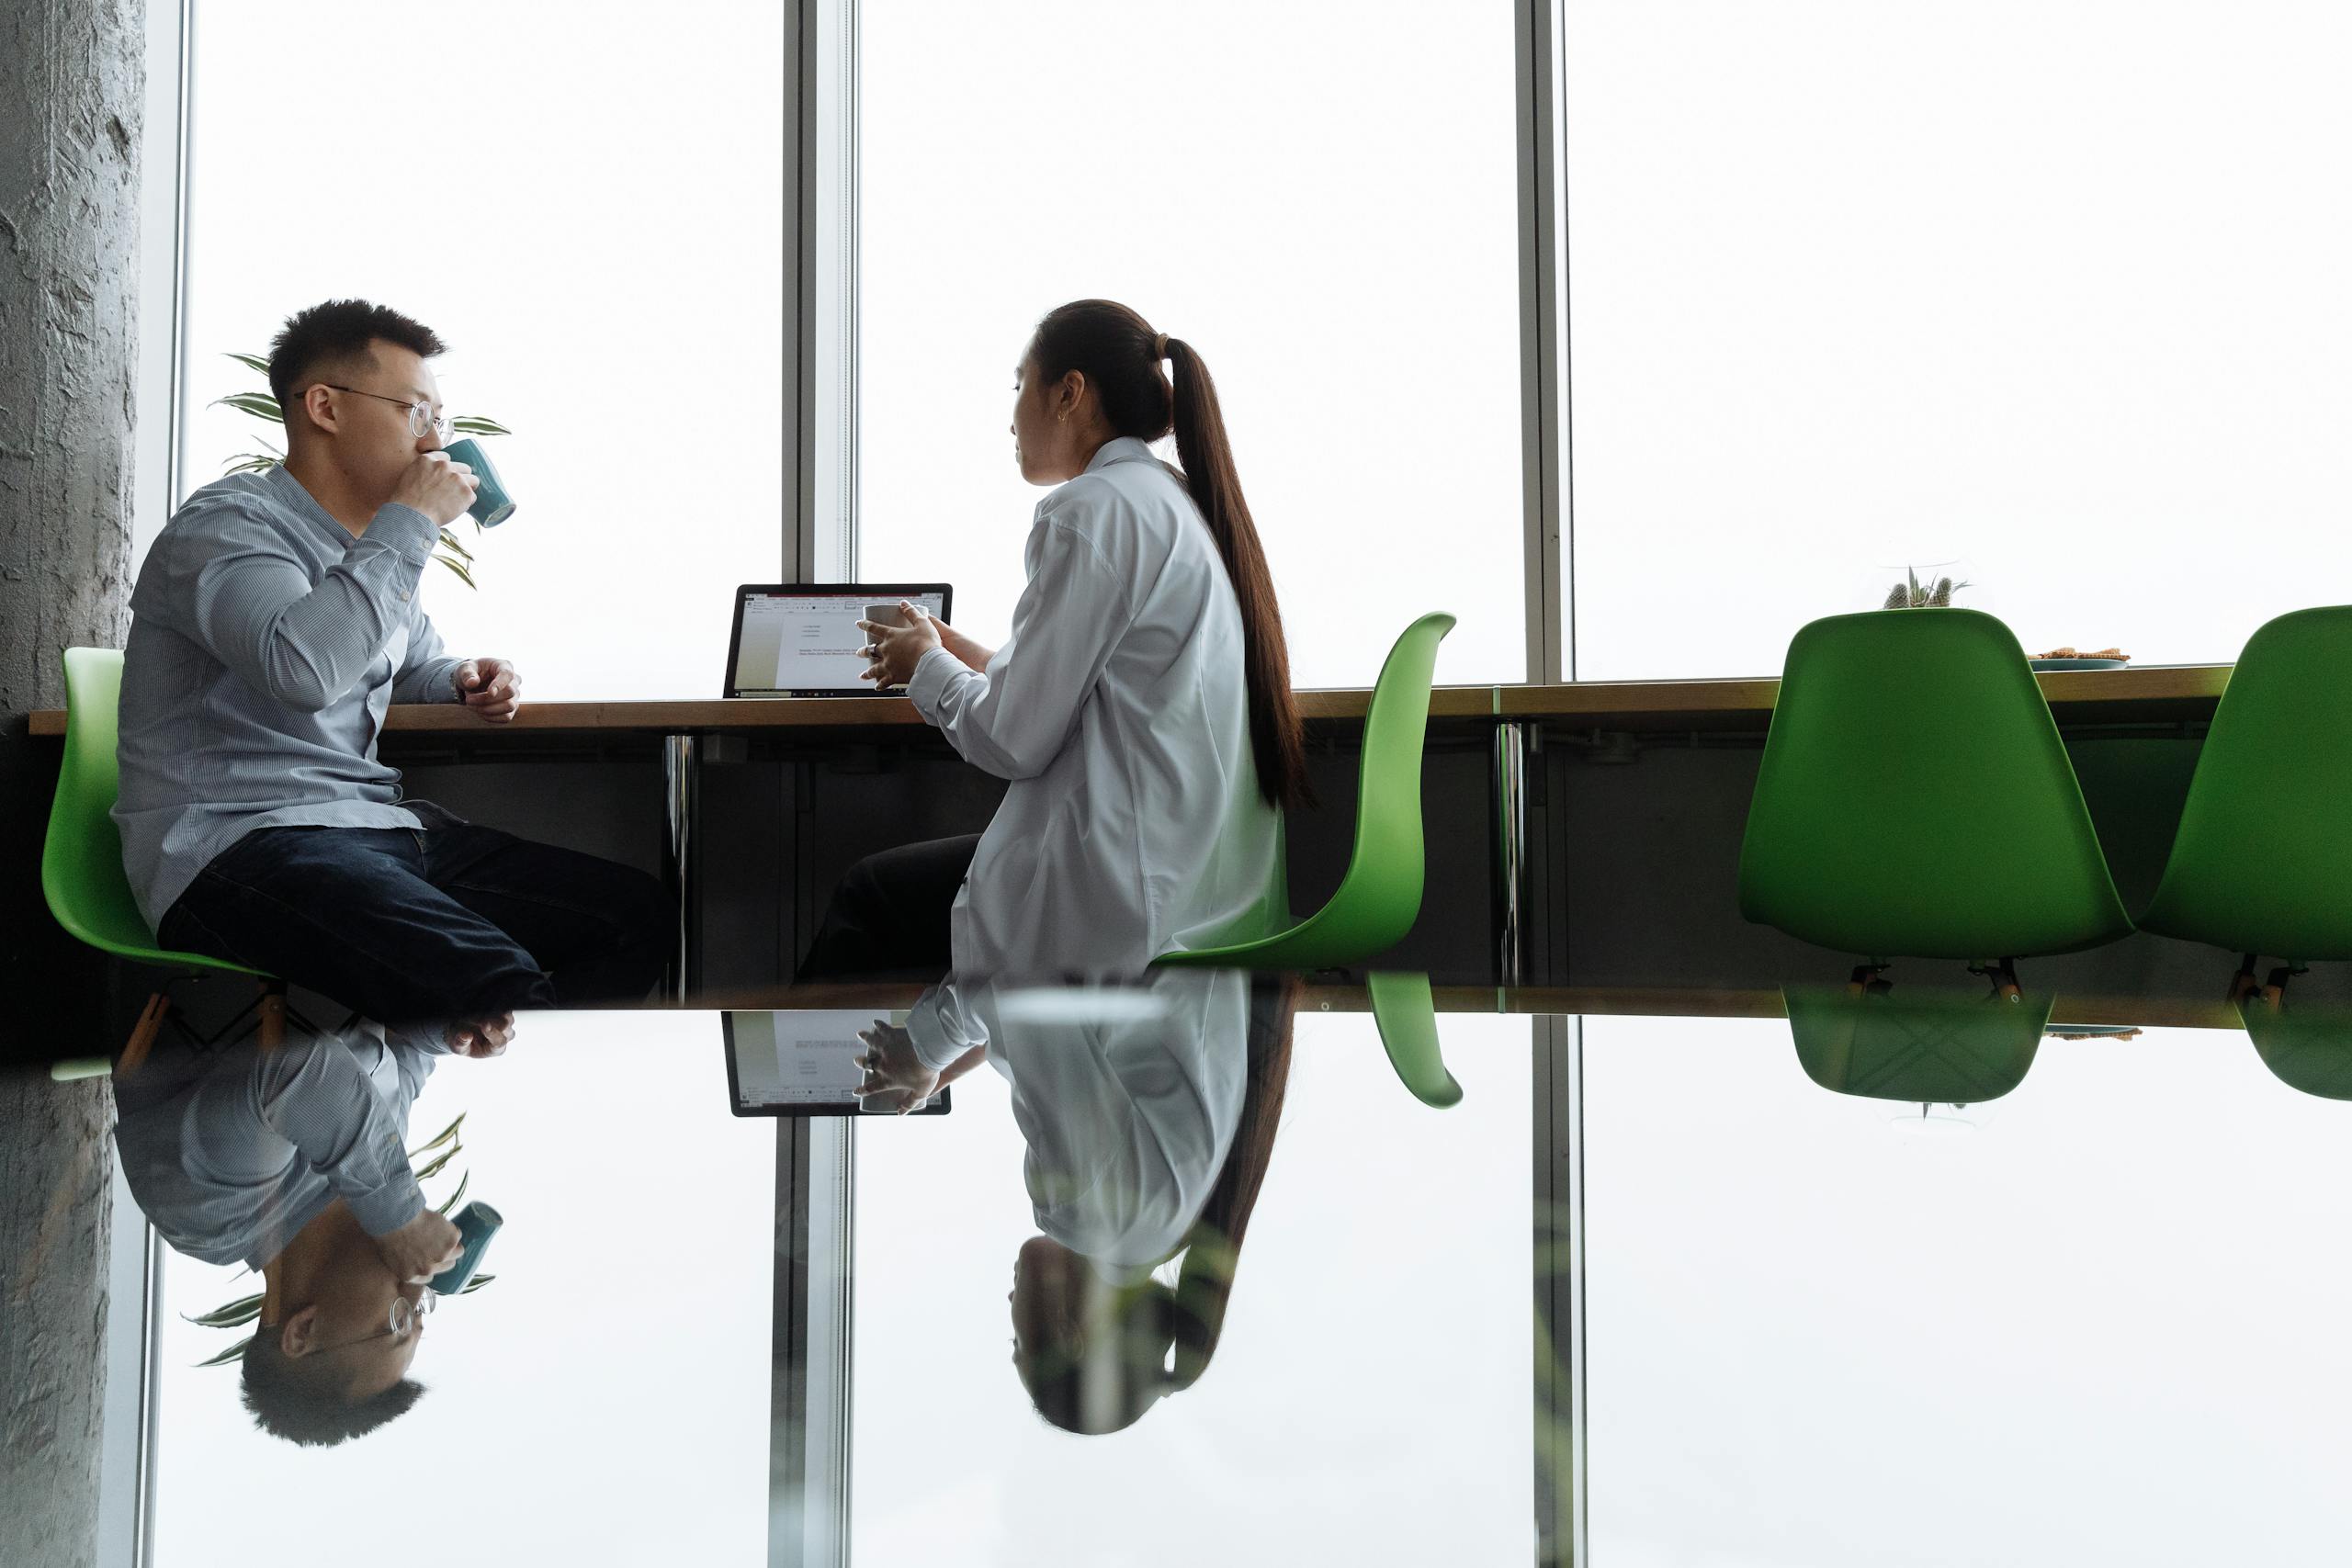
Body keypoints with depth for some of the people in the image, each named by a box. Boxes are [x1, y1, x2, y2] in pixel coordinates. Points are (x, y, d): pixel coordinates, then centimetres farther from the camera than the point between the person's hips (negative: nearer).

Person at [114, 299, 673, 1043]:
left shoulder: (378, 543, 20)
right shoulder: (225, 525, -7)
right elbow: (303, 667, -29)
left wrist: (467, 681, 14)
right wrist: (412, 521, -17)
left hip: (381, 823, 9)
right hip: (238, 842, -9)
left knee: (638, 912, -7)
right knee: (492, 982, -36)